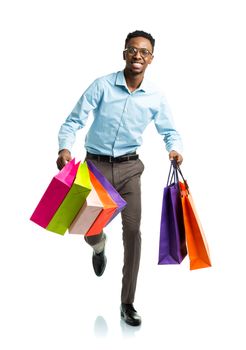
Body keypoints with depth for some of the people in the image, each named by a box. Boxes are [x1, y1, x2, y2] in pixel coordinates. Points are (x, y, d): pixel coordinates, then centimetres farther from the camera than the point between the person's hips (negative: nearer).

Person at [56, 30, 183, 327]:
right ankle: (99, 246, 46)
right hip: (96, 165, -1)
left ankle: (127, 304, 6)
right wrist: (65, 148, -28)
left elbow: (170, 131, 10)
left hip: (129, 168, 1)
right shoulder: (102, 86, -11)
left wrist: (175, 149, -12)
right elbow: (74, 121, -10)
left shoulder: (155, 98, -3)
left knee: (133, 231, -5)